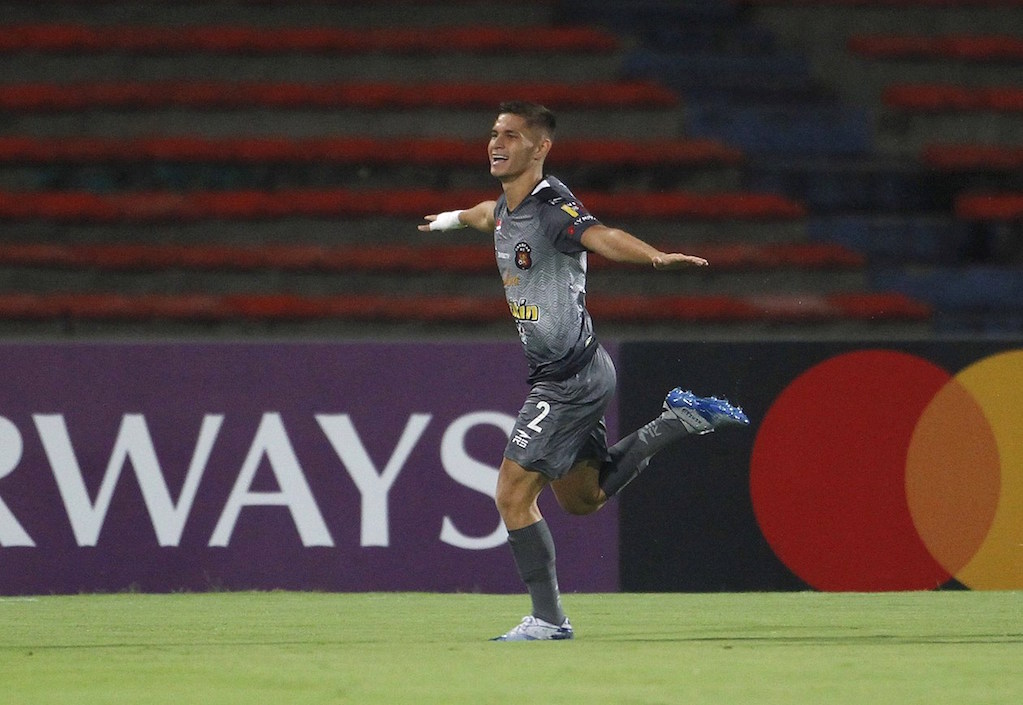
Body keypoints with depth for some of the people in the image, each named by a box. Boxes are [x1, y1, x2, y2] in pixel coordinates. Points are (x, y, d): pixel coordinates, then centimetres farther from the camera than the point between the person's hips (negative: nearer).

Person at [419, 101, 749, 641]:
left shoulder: (553, 208, -21)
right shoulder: (507, 207, 7)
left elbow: (602, 237, -42)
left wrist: (656, 256, -62)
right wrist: (454, 218, 55)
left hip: (570, 378, -10)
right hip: (557, 375, 10)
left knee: (513, 495, -9)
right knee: (582, 498, 21)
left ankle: (548, 619, -1)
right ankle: (680, 420, 25)